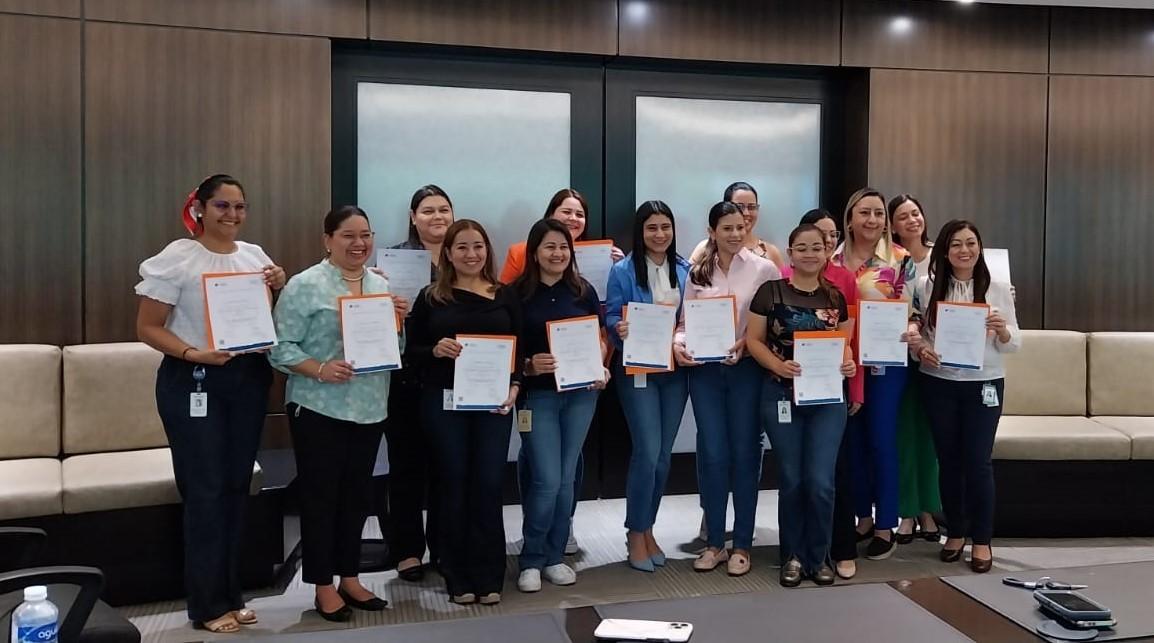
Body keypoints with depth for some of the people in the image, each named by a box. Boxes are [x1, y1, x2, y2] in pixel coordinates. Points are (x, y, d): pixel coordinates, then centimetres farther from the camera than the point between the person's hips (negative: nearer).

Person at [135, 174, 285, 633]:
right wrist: (193, 354, -23)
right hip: (193, 381, -5)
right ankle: (209, 604, 12)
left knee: (237, 485, 11)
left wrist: (279, 288, -3)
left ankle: (230, 595, 24)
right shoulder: (178, 257, -7)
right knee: (205, 489, -1)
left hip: (249, 378, 5)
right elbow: (147, 328, -8)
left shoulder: (255, 256, 8)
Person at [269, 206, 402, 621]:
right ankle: (323, 586, 15)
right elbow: (281, 347, -11)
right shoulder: (306, 285, -8)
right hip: (319, 408, -6)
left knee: (356, 495, 14)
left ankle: (350, 577, 26)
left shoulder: (381, 285, 10)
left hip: (369, 409, 6)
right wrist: (319, 370, -24)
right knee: (320, 495, 3)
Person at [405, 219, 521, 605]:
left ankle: (489, 576, 13)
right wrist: (435, 350, -18)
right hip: (443, 402, -1)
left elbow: (520, 349, 7)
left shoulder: (505, 296, 6)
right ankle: (458, 577, 16)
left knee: (488, 485, 2)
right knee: (454, 484, 6)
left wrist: (514, 387, -8)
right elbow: (410, 350, 2)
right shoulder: (431, 297, 3)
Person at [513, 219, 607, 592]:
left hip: (580, 393, 3)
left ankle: (555, 557, 24)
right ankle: (531, 560, 12)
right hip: (538, 394, -3)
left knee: (566, 478, 10)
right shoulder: (518, 293, -4)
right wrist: (528, 365, -21)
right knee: (547, 480, -7)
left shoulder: (584, 291, 5)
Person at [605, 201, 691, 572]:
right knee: (647, 452, -10)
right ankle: (635, 534, 7)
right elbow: (611, 317, -5)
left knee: (664, 455, 8)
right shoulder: (623, 270, -4)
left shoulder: (685, 270, 8)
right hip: (637, 370, -4)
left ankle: (647, 529, 23)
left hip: (675, 369, 4)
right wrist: (620, 329, -26)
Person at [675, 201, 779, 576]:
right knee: (712, 455, 5)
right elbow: (685, 321, 9)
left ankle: (742, 545, 18)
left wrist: (747, 341, -18)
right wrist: (678, 344, -11)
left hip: (747, 369, -2)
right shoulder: (697, 273, 8)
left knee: (744, 454, 6)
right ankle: (714, 543, 19)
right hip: (705, 371, 2)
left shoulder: (764, 269, -2)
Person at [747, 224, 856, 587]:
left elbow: (846, 343, 13)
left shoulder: (836, 297, 8)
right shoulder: (770, 292, -1)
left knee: (821, 481, -2)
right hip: (782, 396, -2)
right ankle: (793, 556, 21)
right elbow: (753, 340, -3)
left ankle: (818, 558, 16)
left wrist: (848, 363, -8)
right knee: (791, 479, 5)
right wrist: (777, 365, -19)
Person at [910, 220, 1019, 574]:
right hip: (938, 383, 1)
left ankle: (982, 540, 13)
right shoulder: (926, 286, 0)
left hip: (984, 384, -1)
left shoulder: (998, 289, -1)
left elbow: (1014, 344, 1)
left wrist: (1003, 330, -20)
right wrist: (920, 349, -15)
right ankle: (956, 532, 25)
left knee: (978, 461, -1)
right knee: (948, 459, 10)